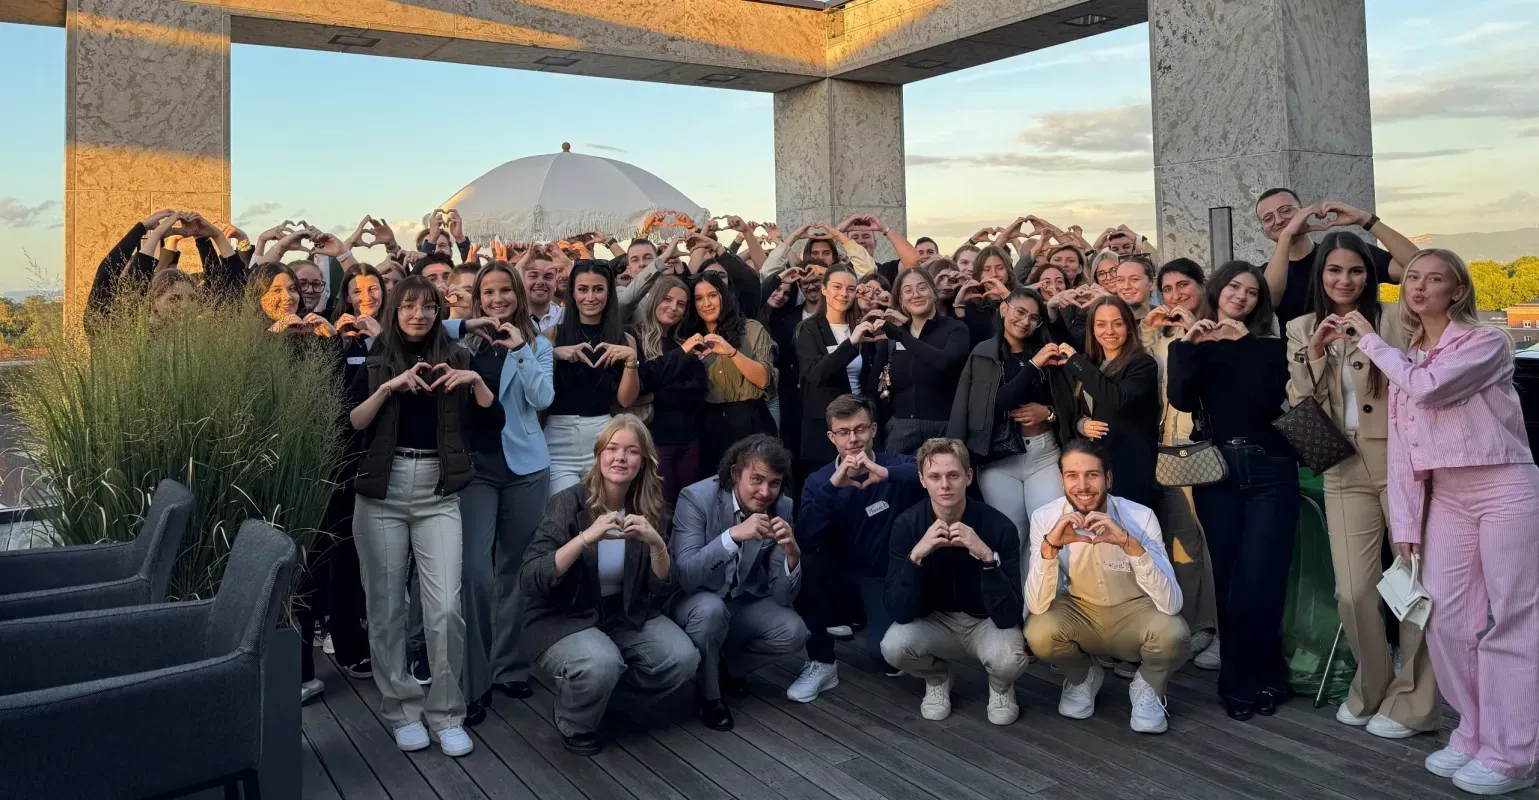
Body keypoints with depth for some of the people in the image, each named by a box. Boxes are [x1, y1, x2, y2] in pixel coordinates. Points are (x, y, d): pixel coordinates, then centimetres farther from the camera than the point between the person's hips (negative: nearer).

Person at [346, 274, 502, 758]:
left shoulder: (455, 359, 9)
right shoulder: (374, 362, 8)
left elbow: (493, 423, 3)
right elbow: (350, 424, -4)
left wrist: (475, 380, -11)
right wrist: (388, 386, -15)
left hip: (438, 493, 0)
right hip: (381, 493, 0)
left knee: (445, 608, -8)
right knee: (386, 607, 4)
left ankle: (446, 713, 6)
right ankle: (401, 709, 18)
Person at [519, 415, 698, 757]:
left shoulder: (646, 509, -2)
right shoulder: (568, 503, -15)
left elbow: (662, 591, -3)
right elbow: (529, 580, -24)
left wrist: (656, 543, -22)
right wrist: (586, 538, -35)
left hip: (626, 616, 5)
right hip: (563, 619, -4)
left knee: (683, 658, -19)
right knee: (601, 664, -34)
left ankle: (609, 697, 9)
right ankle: (574, 725, 1)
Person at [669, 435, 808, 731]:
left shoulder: (782, 509, -12)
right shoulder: (697, 498, -24)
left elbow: (784, 597, -13)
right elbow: (684, 575, -34)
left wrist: (792, 554, -33)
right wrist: (732, 535, -45)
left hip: (745, 601, 4)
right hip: (695, 602, -4)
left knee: (793, 632, -20)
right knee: (711, 608, -36)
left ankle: (726, 667, 11)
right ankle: (707, 694, -8)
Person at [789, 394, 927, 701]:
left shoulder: (896, 465, -9)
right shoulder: (819, 480, -3)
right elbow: (804, 541, -21)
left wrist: (886, 474, -37)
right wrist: (832, 485, -31)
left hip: (887, 578, -3)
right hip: (842, 576, 3)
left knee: (883, 650, -30)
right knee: (802, 564, -29)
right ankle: (821, 663, -9)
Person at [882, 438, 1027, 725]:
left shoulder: (999, 526, -22)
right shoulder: (906, 524, -16)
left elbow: (1008, 616, -26)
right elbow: (899, 612, -21)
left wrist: (987, 556, -40)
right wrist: (916, 555, -36)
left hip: (987, 623, -2)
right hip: (935, 622, 2)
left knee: (1007, 658, -34)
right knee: (893, 646, -28)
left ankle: (1000, 686, 5)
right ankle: (937, 678, 7)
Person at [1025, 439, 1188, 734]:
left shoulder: (1141, 517, -22)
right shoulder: (1044, 518, -18)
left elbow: (1171, 604, -30)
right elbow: (1037, 606, -23)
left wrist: (1129, 543, -43)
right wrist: (1050, 545, -39)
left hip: (1134, 614, -1)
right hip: (1078, 613, 1)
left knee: (1171, 632, -33)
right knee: (1039, 633, -30)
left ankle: (1147, 687, 3)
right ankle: (1083, 676, 6)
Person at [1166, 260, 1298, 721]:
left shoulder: (1269, 346, 6)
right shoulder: (1195, 344, 9)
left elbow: (1269, 401, -11)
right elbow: (1181, 400, -7)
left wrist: (1243, 345, -14)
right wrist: (1188, 346, -15)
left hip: (1270, 471, -2)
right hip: (1216, 473, 2)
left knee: (1258, 580, -7)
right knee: (1228, 580, 3)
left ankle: (1244, 682, 6)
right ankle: (1257, 677, 18)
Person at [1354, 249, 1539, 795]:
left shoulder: (1486, 342, -5)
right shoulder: (1404, 361, 13)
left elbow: (1427, 387, -23)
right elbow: (1400, 446, 10)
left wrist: (1369, 339, -10)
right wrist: (1404, 521, 4)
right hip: (1444, 499, 6)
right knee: (1445, 619, 4)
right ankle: (1473, 735, 18)